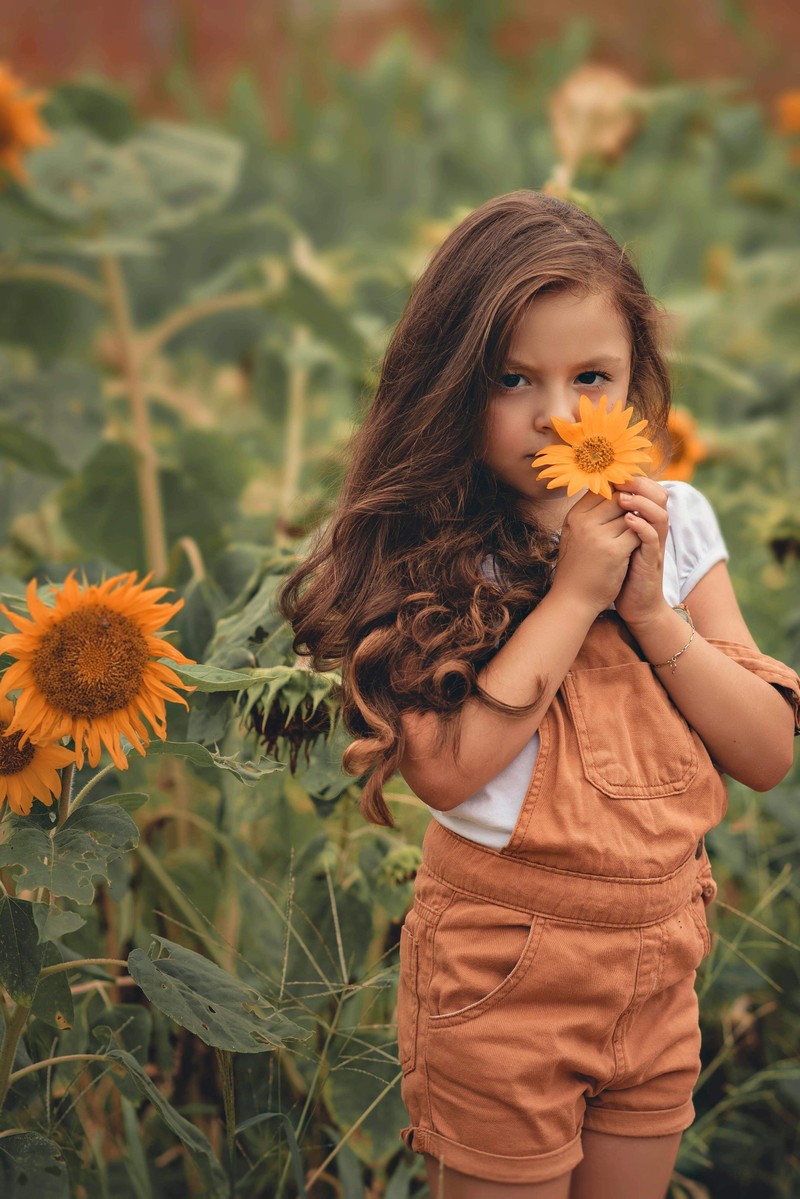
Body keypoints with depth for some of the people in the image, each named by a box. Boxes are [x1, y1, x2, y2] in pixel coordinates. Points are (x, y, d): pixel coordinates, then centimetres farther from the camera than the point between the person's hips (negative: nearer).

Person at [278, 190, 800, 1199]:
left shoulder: (675, 521, 0)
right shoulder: (425, 550, -13)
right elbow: (446, 767, -25)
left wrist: (650, 609, -13)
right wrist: (575, 592, -21)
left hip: (659, 959, 5)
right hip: (502, 960, -4)